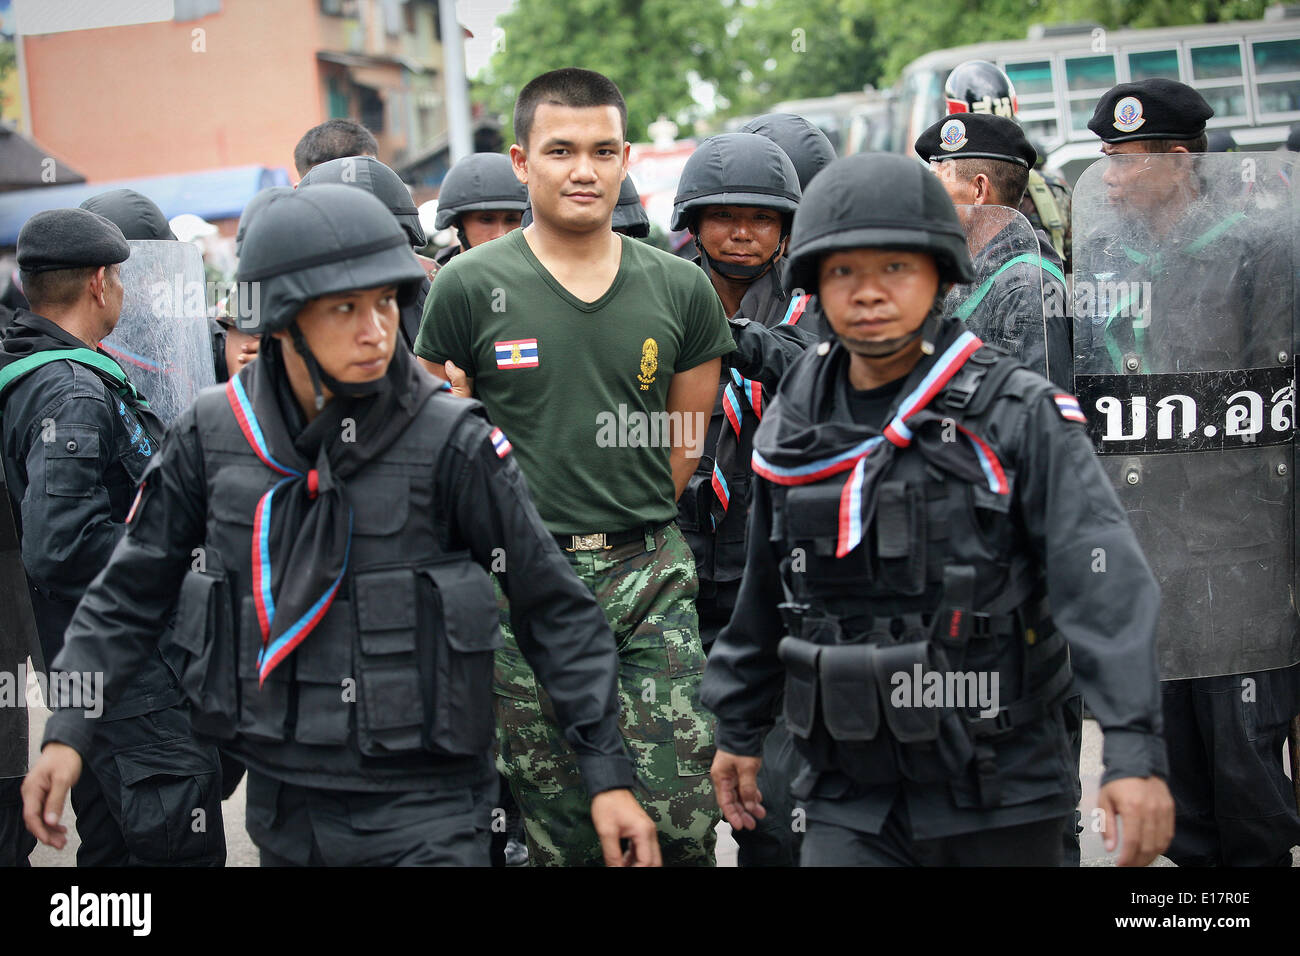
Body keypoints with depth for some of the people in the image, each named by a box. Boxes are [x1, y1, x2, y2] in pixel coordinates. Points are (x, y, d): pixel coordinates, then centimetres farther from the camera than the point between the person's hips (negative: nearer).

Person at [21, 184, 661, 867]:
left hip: (423, 813, -3)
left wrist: (608, 774, -7)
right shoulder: (211, 435, -1)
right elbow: (129, 592, 9)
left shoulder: (449, 442, -11)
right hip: (280, 809, 4)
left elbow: (555, 609, -5)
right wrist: (68, 732, -1)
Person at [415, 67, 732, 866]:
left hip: (651, 576, 2)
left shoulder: (681, 289, 6)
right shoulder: (471, 286, -2)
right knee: (553, 829, 4)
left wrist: (629, 532, 10)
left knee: (682, 822, -2)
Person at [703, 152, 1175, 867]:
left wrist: (1136, 753, -27)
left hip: (1000, 805, -2)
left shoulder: (1021, 419, -9)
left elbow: (1105, 588, -18)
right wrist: (738, 730, 21)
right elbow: (760, 599, 16)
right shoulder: (791, 429, 5)